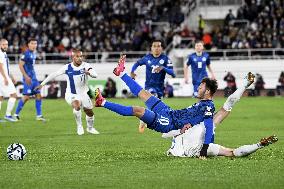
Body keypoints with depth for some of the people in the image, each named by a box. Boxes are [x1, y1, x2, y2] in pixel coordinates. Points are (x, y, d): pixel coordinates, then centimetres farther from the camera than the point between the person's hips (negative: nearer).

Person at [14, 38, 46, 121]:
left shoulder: (34, 53, 13)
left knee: (38, 95, 5)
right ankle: (16, 114, 5)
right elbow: (20, 65, -16)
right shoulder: (26, 54, -13)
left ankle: (39, 115, 7)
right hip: (28, 78, -9)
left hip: (34, 77, 9)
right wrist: (26, 77, -20)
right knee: (26, 96, -8)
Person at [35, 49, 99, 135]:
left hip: (83, 94, 2)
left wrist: (89, 73, -51)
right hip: (71, 94, -2)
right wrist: (42, 84, -3)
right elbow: (54, 74, -4)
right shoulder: (67, 68, -13)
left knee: (90, 112, 10)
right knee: (77, 105, -32)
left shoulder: (85, 66, -14)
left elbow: (95, 75, -28)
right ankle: (79, 126, -13)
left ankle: (90, 128, 42)